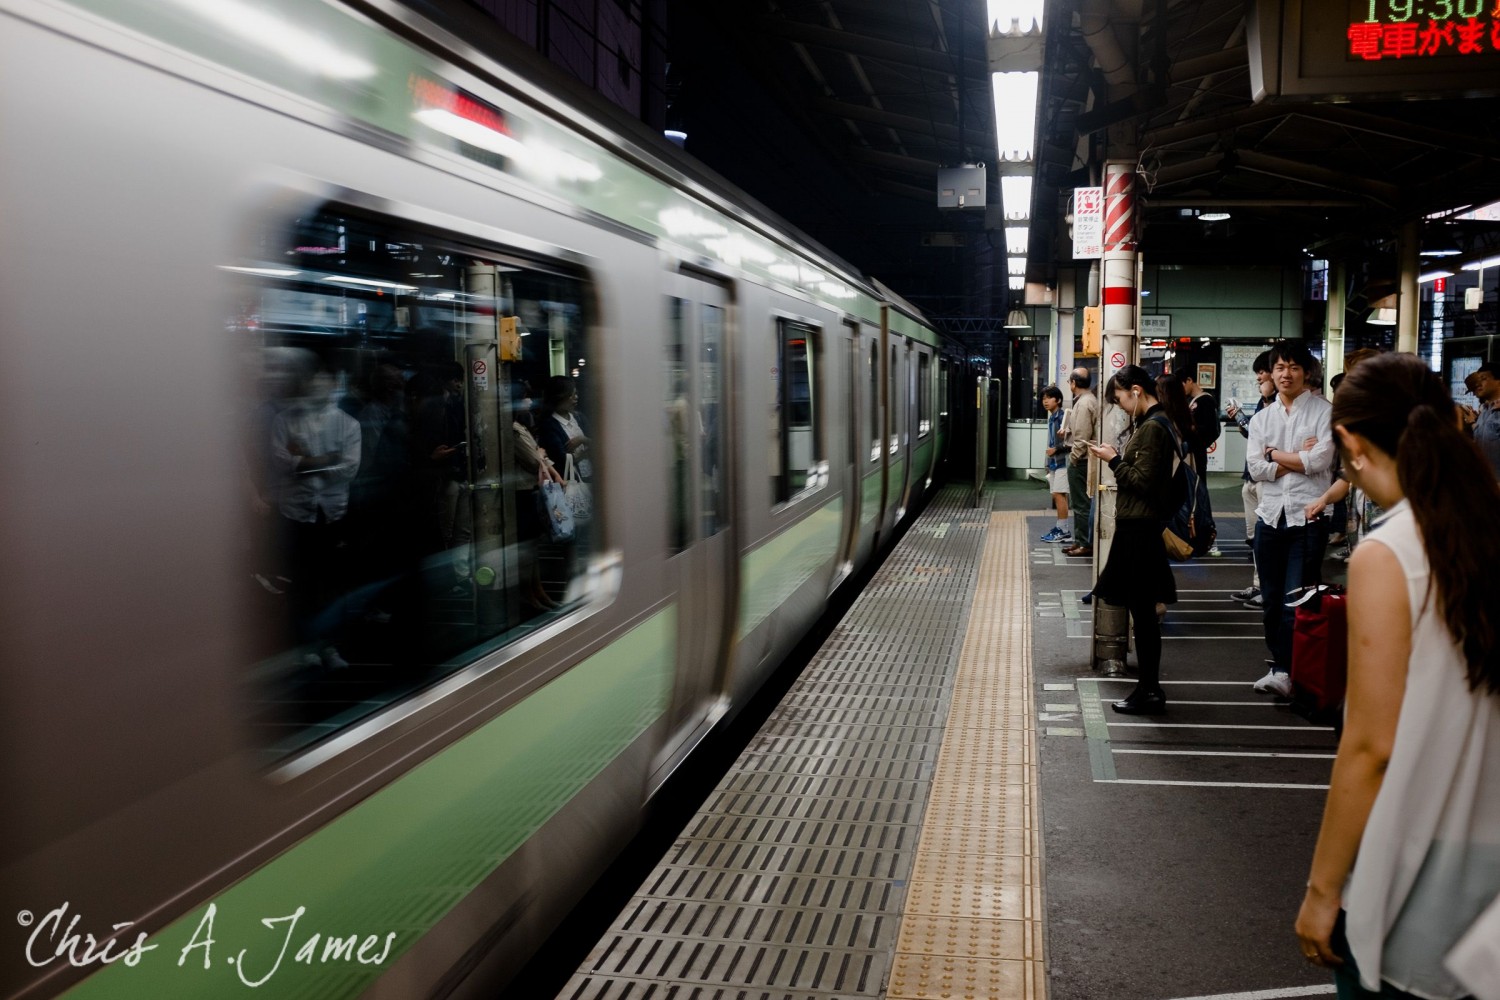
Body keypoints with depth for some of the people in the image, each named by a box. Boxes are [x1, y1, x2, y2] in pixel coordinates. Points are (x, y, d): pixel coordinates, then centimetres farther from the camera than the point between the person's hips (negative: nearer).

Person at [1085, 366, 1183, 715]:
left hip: (1139, 529, -10)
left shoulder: (1153, 428, -16)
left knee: (1142, 610, -4)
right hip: (1139, 525, 10)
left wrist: (1114, 460, -9)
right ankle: (1149, 686, 20)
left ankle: (1150, 692, 2)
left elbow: (1143, 481, -20)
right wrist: (1117, 459, 7)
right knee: (1143, 610, 14)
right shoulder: (1158, 422, 15)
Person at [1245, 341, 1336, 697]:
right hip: (1271, 516, 5)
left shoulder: (1324, 411, -1)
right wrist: (1299, 459, -8)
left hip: (1307, 516, -5)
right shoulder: (1262, 418, 12)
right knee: (1272, 599, 11)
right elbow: (1256, 468, -1)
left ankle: (1285, 670, -8)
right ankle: (1279, 662, 22)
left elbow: (1320, 460, -14)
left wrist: (1276, 454, -3)